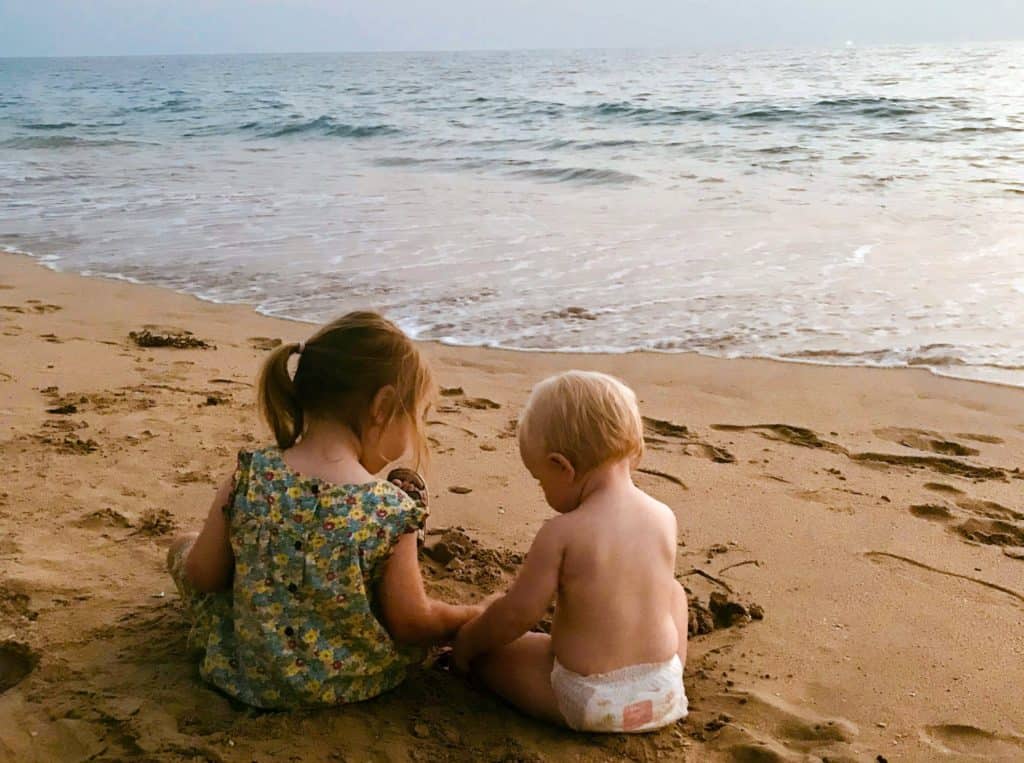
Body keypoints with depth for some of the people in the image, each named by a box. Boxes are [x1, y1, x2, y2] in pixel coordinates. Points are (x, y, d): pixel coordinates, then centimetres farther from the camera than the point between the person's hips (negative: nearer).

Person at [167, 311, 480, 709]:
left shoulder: (249, 478, -18)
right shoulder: (392, 510, -23)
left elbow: (202, 576, -8)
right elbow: (412, 623, -13)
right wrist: (475, 616, 5)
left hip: (255, 673, 0)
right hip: (356, 681, 0)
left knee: (182, 546, 22)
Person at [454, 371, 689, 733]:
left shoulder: (561, 533, -19)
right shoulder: (664, 517, -3)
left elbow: (518, 612, -14)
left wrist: (467, 640, 5)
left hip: (589, 705, -3)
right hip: (665, 696, 4)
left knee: (483, 652, 13)